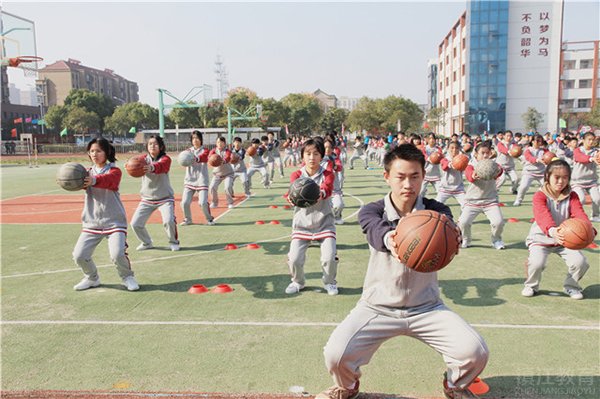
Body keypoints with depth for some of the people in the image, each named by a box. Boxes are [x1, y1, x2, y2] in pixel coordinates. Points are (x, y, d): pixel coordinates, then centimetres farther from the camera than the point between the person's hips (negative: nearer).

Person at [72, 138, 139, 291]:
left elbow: (108, 180, -28)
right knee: (79, 255, -2)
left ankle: (127, 277, 11)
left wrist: (94, 180, -50)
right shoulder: (88, 172, 10)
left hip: (114, 221, -4)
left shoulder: (114, 170, -4)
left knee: (117, 254, -19)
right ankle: (92, 278, 27)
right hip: (91, 222, 5)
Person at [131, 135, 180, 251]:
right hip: (147, 198, 4)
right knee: (135, 223, -1)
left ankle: (173, 242, 5)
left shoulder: (165, 159, -11)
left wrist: (152, 167, -58)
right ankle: (147, 243, 26)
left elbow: (160, 167, -34)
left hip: (165, 197, -4)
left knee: (169, 220, -24)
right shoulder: (144, 158, 0)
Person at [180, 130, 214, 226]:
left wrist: (197, 158, -48)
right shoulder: (189, 151, 10)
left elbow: (204, 157, -25)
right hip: (189, 180, 3)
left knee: (203, 202, -13)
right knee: (185, 202, -4)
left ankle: (209, 218, 13)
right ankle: (187, 219, 20)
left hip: (201, 180, -3)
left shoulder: (204, 151, 0)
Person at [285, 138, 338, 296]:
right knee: (294, 258, -8)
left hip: (324, 222, -1)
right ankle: (298, 282, 25)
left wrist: (321, 193, -50)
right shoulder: (296, 175, 0)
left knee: (329, 257, -12)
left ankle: (330, 282, 20)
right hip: (302, 223, 1)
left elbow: (327, 188, -26)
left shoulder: (327, 174, -2)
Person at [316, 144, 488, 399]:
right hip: (378, 306, -1)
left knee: (475, 352, -19)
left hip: (426, 307, 1)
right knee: (336, 354, -22)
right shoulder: (372, 212, -7)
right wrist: (389, 238, -57)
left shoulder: (436, 212, -5)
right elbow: (376, 231, -32)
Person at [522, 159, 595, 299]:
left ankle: (571, 286, 16)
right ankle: (531, 286, 5)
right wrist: (551, 230, -56)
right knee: (536, 263, -27)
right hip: (541, 238, -3)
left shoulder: (572, 196, -2)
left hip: (565, 239, 4)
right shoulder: (539, 196, -15)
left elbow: (579, 214, -20)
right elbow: (543, 216, -34)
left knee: (580, 262, -16)